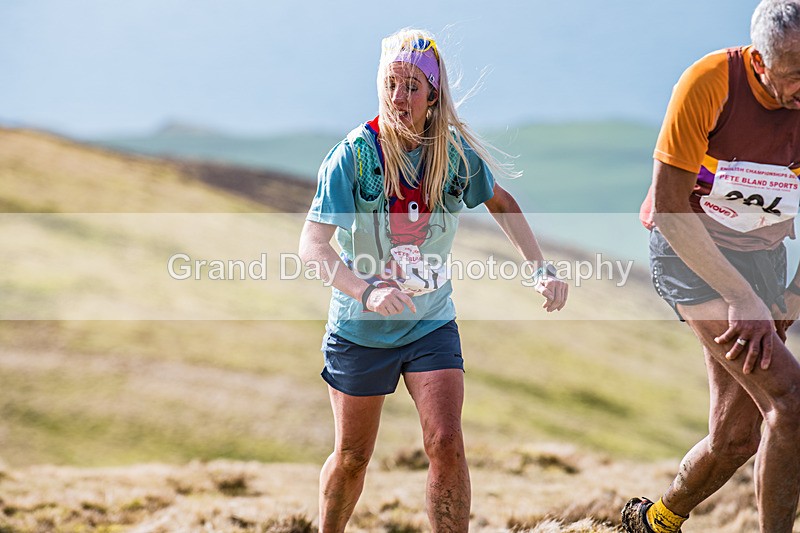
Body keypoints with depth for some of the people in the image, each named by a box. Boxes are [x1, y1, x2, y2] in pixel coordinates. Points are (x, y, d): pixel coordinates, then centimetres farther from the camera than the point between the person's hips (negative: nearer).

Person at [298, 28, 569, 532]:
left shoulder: (456, 150, -9)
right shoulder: (355, 154, -18)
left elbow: (502, 203, 12)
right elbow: (312, 245, -24)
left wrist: (543, 268, 1)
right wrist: (366, 291, -41)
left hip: (432, 324, 2)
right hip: (360, 331, -1)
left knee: (446, 444, -15)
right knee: (352, 457, 11)